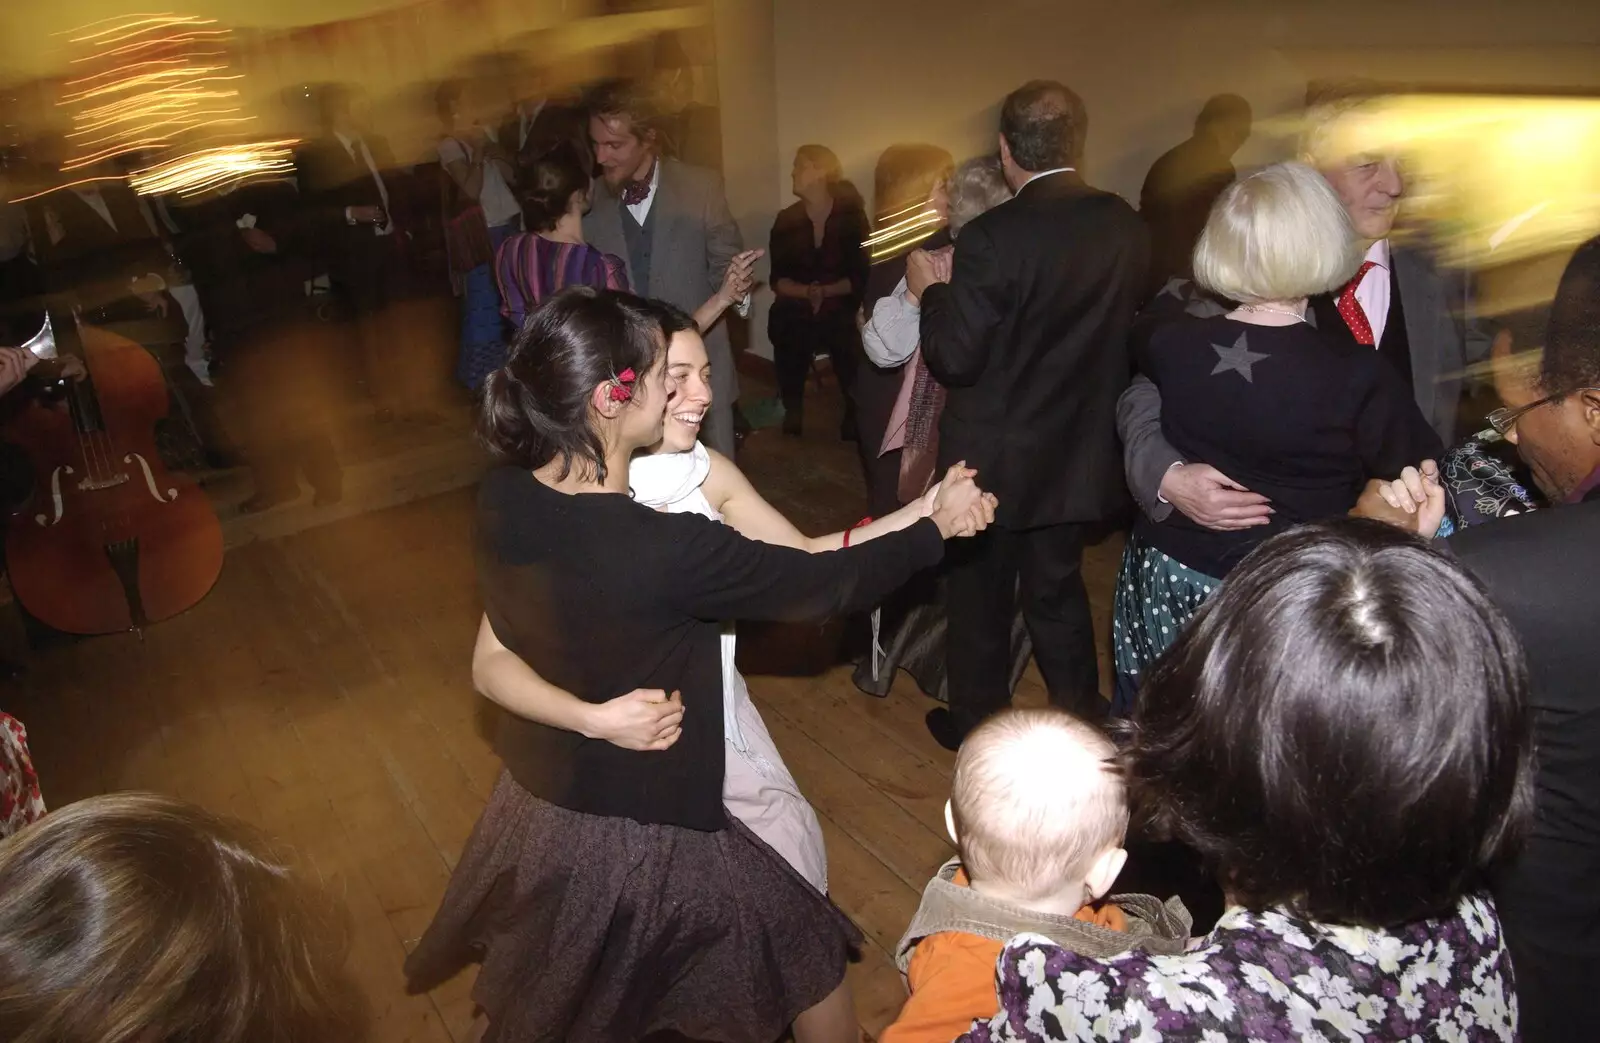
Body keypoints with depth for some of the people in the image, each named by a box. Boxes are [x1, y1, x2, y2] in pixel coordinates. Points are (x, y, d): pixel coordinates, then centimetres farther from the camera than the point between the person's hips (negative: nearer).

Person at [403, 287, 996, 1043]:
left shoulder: (501, 497, -13)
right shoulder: (664, 548, -33)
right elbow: (818, 585, -21)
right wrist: (936, 526, -5)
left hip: (533, 811, 7)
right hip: (640, 838, -6)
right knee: (810, 966, 21)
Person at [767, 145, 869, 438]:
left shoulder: (851, 216, 0)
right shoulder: (786, 220, 4)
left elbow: (860, 277, -4)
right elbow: (778, 279, 1)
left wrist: (825, 291, -18)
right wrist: (807, 292, -18)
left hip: (841, 318, -1)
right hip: (793, 319, 2)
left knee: (855, 390, -13)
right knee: (790, 392, -7)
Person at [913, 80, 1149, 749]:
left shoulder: (993, 237, -23)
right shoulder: (1125, 226, -6)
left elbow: (953, 359, -20)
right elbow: (1127, 326, 5)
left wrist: (932, 291, -5)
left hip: (996, 460, -5)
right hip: (1080, 455, 5)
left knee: (981, 593, 15)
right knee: (1058, 586, 23)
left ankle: (978, 724, 33)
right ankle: (1080, 716, 37)